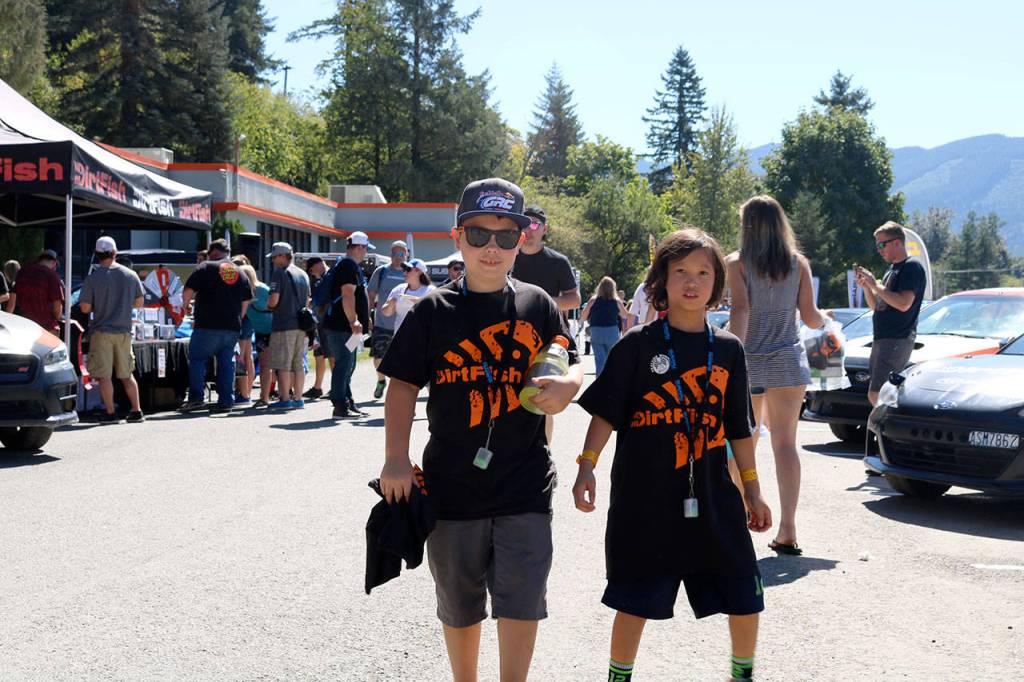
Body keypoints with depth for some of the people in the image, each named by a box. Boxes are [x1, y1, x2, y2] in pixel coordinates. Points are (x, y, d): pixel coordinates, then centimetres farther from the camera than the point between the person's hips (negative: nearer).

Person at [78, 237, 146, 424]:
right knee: (126, 375, 13)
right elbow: (139, 303, 8)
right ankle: (136, 411, 11)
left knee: (104, 375, 2)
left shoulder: (92, 278, -9)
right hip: (124, 331, 4)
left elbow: (85, 308, -8)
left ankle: (110, 413, 2)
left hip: (102, 331, -3)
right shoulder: (131, 275, 0)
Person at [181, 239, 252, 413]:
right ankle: (226, 401, 5)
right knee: (227, 362, 8)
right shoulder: (240, 273, 14)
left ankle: (196, 397, -1)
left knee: (197, 359, 6)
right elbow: (246, 302, 15)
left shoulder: (205, 267, -2)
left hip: (208, 326, -5)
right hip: (233, 327, 5)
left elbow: (187, 292, -3)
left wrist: (186, 306, 15)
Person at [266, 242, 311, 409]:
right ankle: (298, 398, 13)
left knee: (283, 365, -2)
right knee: (299, 364, 10)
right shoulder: (303, 274, 14)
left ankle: (285, 399, -3)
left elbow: (273, 301, -15)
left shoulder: (279, 273, -9)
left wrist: (267, 305, 5)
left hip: (284, 325, -7)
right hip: (302, 325, 7)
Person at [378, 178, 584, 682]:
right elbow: (403, 384, -2)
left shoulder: (537, 304, 3)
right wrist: (396, 457, -9)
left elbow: (573, 364, 11)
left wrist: (566, 385, -12)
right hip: (452, 484, 0)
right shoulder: (434, 310, -2)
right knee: (459, 602, 14)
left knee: (521, 598, -1)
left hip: (525, 485, 0)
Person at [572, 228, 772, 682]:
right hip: (645, 496, -3)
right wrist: (586, 467, -13)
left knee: (744, 597, 7)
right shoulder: (638, 345, -3)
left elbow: (739, 428, 12)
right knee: (636, 600, 4)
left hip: (712, 496, 3)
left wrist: (753, 490, 13)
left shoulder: (728, 350, 7)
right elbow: (606, 412, -3)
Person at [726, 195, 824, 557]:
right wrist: (825, 319, 25)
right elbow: (810, 316, 3)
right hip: (788, 361, 2)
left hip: (750, 363, -2)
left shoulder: (737, 263, -4)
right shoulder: (798, 263, 4)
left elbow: (740, 311, -15)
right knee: (785, 444, 1)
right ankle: (787, 531, -4)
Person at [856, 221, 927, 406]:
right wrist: (866, 286, 5)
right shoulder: (891, 269, 21)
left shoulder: (912, 266, -9)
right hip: (881, 339, 10)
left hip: (897, 340, -10)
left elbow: (904, 304, -21)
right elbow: (876, 305, 23)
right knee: (876, 395, 9)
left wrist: (875, 284, -16)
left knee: (876, 395, -16)